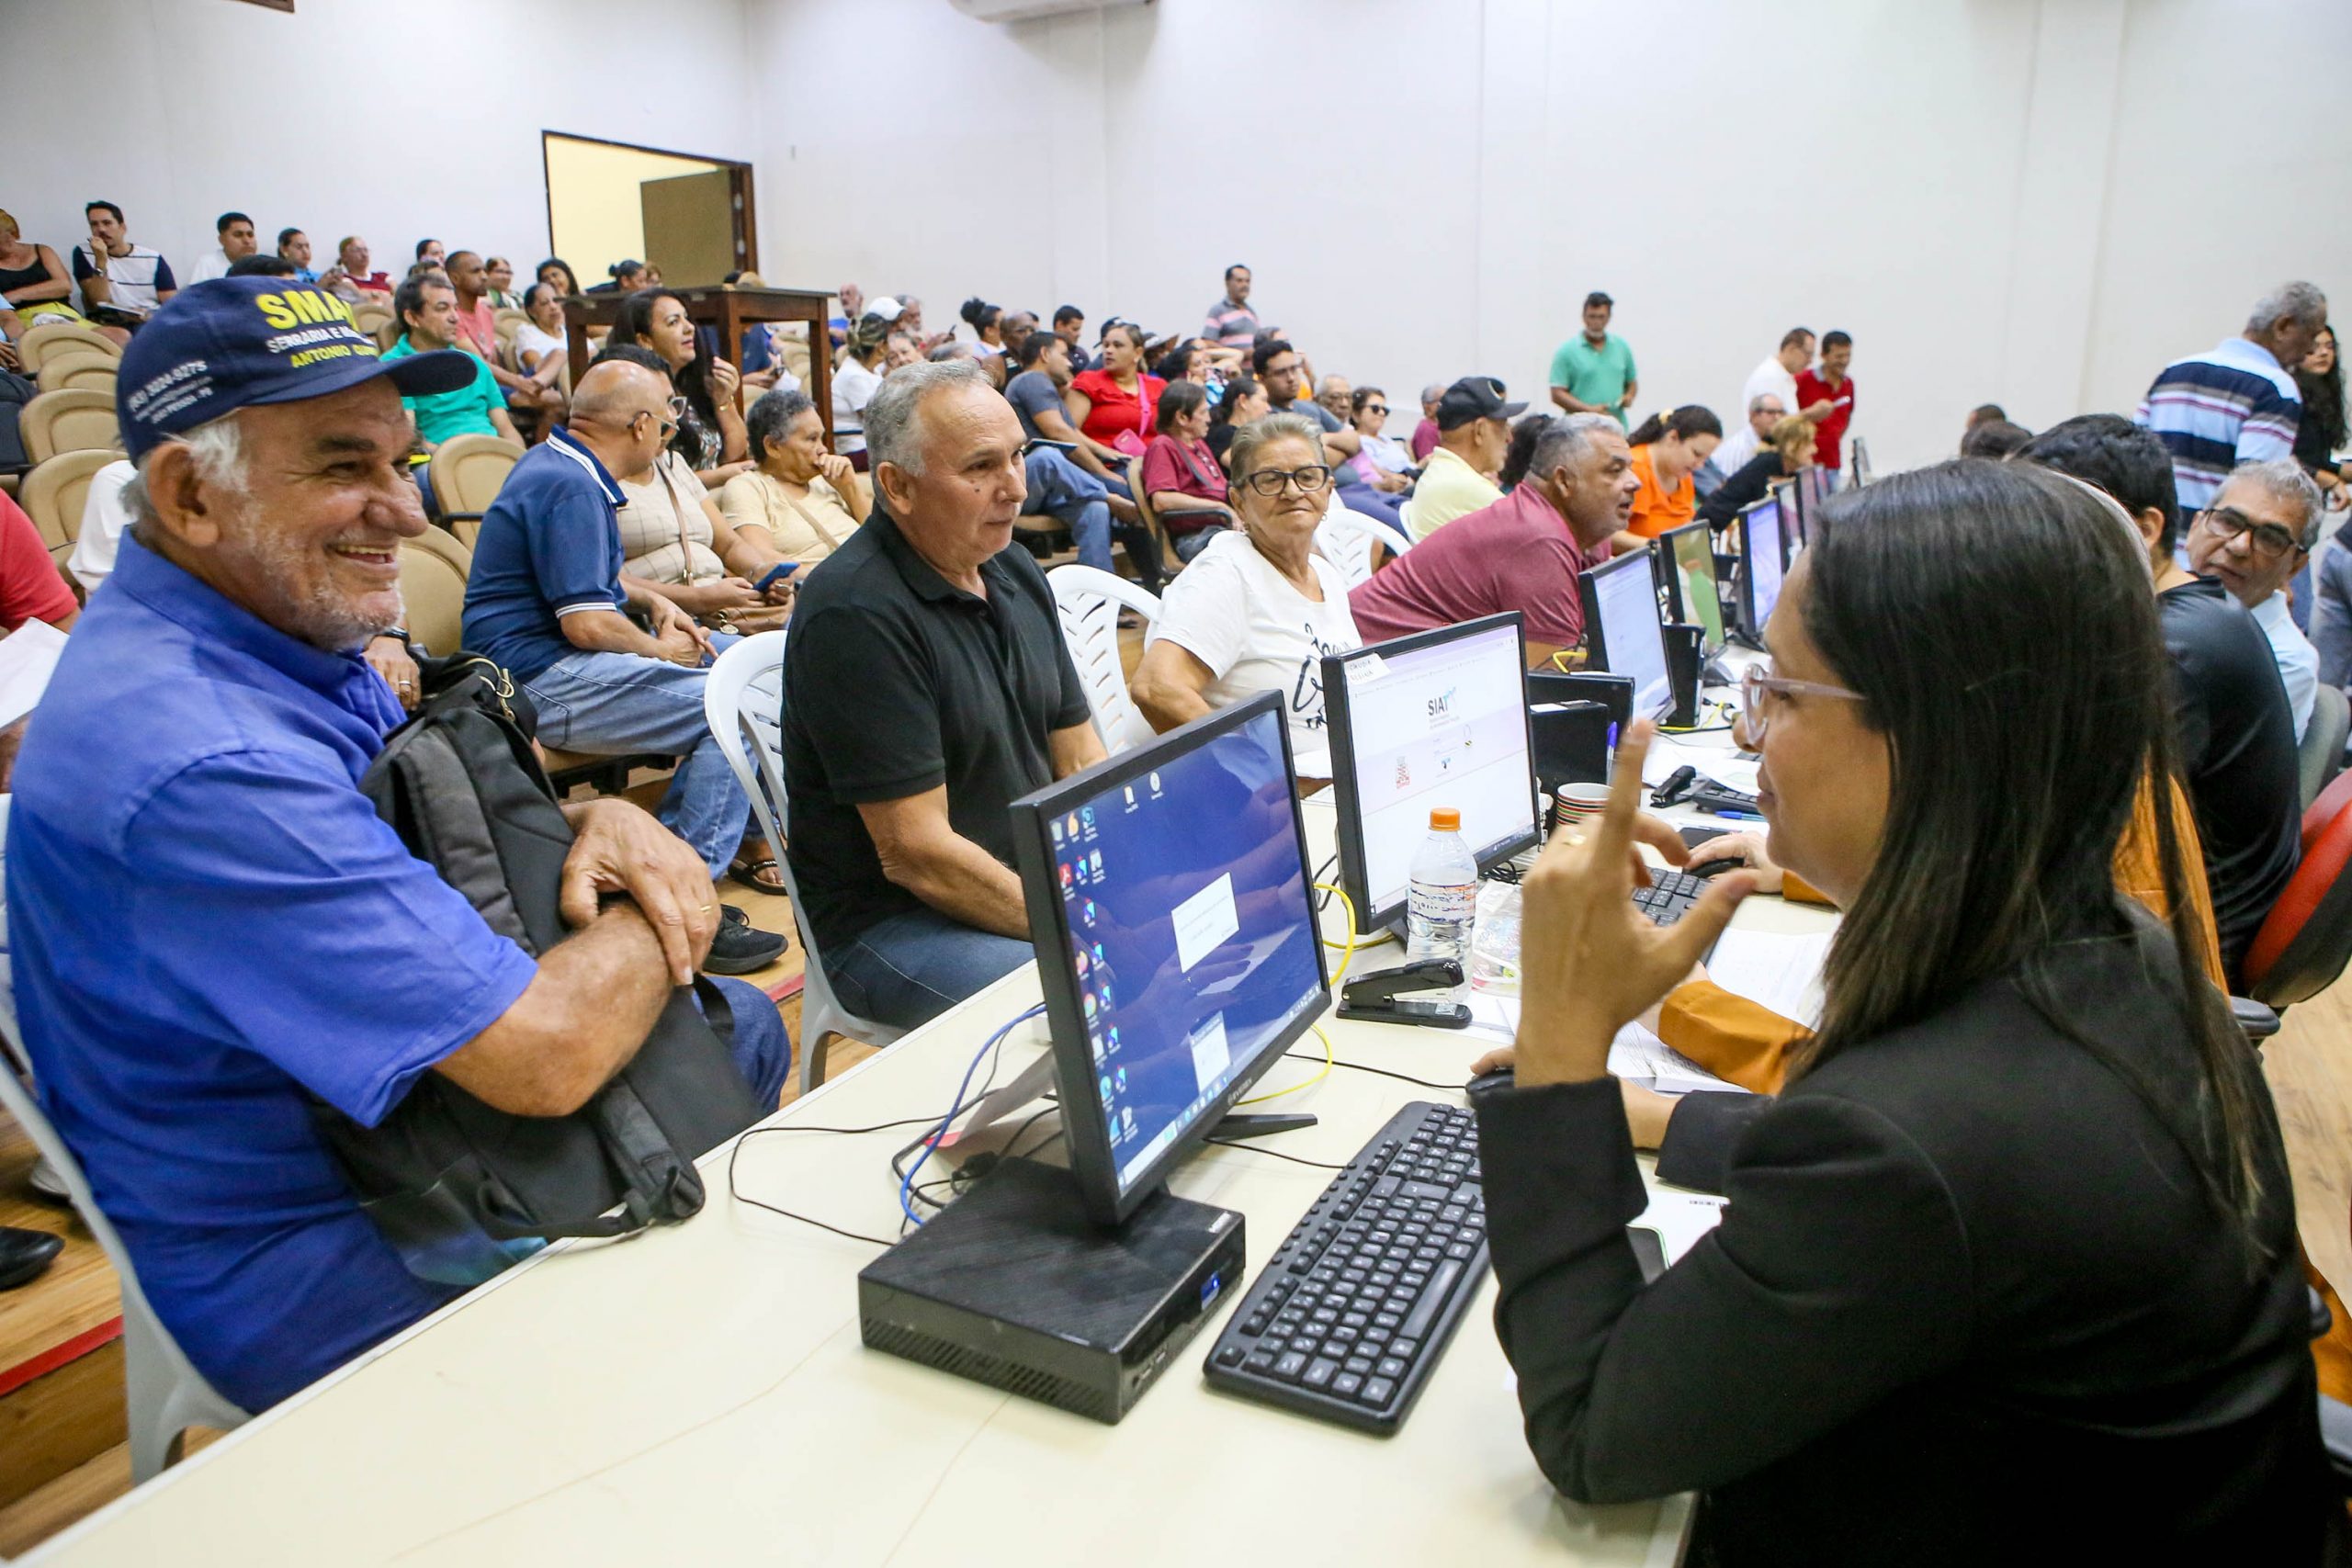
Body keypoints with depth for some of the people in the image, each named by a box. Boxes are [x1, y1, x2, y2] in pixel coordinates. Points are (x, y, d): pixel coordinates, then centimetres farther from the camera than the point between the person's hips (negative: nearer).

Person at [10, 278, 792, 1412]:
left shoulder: (278, 628, -1)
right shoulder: (199, 762, -34)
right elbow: (546, 1058, -36)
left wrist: (596, 821, -12)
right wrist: (664, 918, -16)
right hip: (295, 1259, -10)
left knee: (739, 1026, 16)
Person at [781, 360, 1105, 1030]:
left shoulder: (1016, 573, 7)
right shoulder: (856, 612, -20)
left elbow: (1080, 759, 8)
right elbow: (915, 853, -21)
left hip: (1035, 882, 8)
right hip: (892, 922, -8)